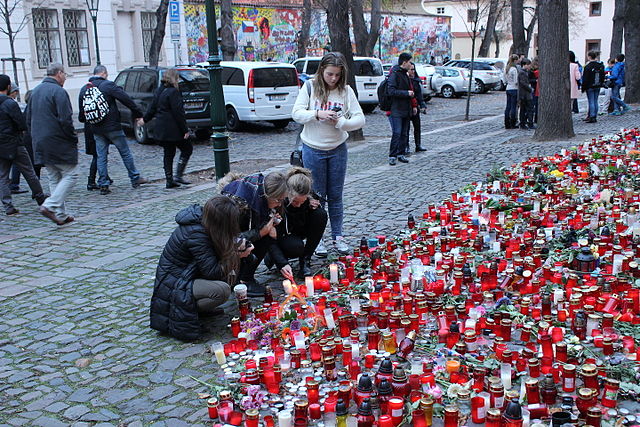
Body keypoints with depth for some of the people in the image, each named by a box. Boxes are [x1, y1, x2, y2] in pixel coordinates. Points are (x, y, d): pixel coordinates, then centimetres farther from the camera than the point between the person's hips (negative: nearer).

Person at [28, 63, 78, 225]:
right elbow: (65, 121, -19)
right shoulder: (58, 92, -13)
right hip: (59, 144, -8)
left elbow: (29, 119, 19)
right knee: (70, 175, -1)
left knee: (54, 179, 13)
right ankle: (50, 206, -14)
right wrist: (73, 139, -7)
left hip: (40, 144, 8)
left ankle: (60, 215, 13)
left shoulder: (35, 91, 14)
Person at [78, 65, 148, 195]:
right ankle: (135, 179, 14)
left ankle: (103, 185, 6)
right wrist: (138, 115, -7)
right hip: (112, 126, -4)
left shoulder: (84, 89, 7)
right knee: (125, 153, 7)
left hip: (96, 129, 5)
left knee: (101, 157, 8)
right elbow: (127, 100, -12)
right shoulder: (108, 85, -9)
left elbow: (82, 111, 11)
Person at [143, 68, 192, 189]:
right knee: (187, 149, 6)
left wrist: (145, 119, 34)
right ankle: (178, 176, -2)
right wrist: (185, 130, -15)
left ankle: (169, 180, 14)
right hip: (173, 129, -8)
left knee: (168, 154, 14)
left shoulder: (159, 91, 10)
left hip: (161, 129, 8)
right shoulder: (173, 92, -15)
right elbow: (178, 113, -18)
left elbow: (152, 108, 18)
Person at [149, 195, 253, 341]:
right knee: (222, 290, -28)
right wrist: (236, 254, -16)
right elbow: (212, 272, -26)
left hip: (185, 276, 9)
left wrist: (237, 249, -7)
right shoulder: (196, 235, -29)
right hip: (173, 288, -9)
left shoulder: (202, 219, -4)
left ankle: (200, 307, 5)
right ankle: (182, 314, -10)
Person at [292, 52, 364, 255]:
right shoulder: (310, 87, -5)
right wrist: (317, 114, -23)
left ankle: (337, 236, 21)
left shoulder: (346, 91, -3)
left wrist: (341, 122, -22)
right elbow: (297, 113, -8)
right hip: (313, 149, -1)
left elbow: (360, 118, -5)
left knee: (336, 196, 10)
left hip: (337, 149, 1)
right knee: (316, 196, 7)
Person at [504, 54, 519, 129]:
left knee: (508, 107, 9)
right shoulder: (514, 69, -15)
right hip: (514, 89, -8)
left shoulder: (506, 68, 9)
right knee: (513, 107, -2)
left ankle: (507, 124, 10)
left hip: (508, 89, 8)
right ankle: (512, 125, 1)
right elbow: (516, 81, -16)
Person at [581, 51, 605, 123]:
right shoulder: (601, 65, 7)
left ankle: (592, 117, -6)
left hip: (590, 86, -6)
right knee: (595, 101, 11)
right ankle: (594, 116, 15)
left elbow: (585, 78, -13)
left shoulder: (588, 66, -15)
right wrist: (601, 84, 21)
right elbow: (603, 76, 14)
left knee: (591, 102, -4)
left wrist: (583, 87, -7)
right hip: (598, 86, 6)